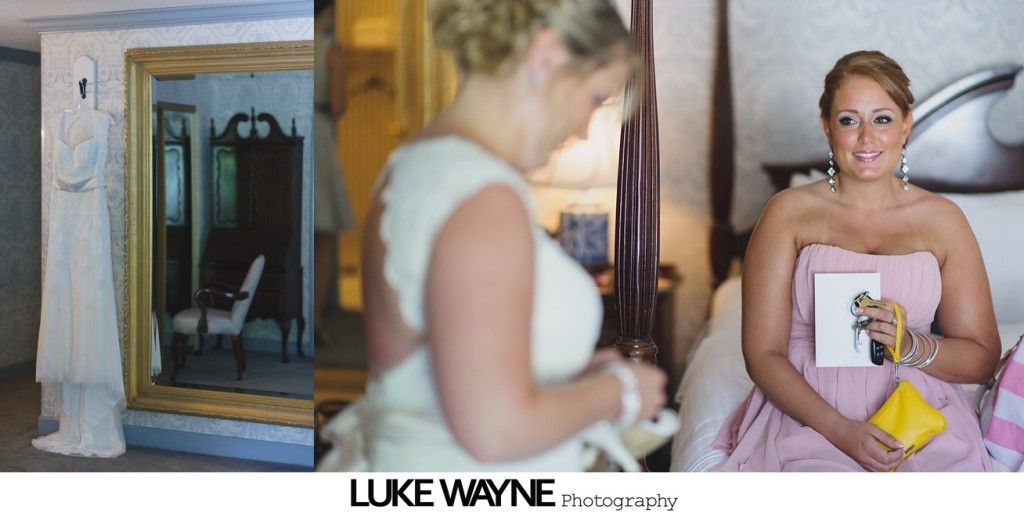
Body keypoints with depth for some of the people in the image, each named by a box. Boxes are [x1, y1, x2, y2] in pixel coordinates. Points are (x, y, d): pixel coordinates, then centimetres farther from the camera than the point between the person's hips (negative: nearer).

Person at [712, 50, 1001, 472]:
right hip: (807, 417, -1)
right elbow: (762, 352, -3)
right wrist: (841, 430, -15)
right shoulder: (788, 213, 2)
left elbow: (983, 358, 10)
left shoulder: (942, 220, 9)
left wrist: (912, 346, -11)